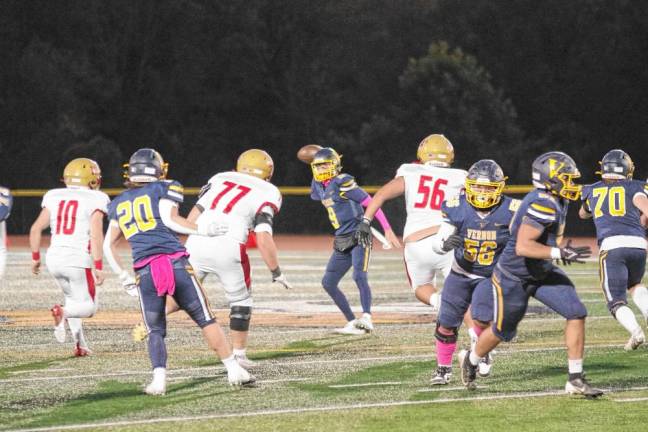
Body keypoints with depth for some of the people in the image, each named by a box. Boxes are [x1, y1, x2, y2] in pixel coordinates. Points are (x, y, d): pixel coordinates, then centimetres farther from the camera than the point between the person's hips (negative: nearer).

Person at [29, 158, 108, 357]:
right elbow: (96, 235, -15)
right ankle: (63, 312, -22)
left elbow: (36, 229, 7)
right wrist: (98, 267, -15)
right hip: (79, 259, -5)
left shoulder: (54, 197, 8)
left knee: (74, 300, 26)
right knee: (88, 306, 8)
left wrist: (35, 257, 18)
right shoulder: (95, 200, -5)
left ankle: (80, 345, 17)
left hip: (54, 258, 5)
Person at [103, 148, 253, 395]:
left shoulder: (118, 204, 23)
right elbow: (170, 219, -6)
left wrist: (123, 276, 27)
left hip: (145, 270, 3)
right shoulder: (165, 188, 11)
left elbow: (109, 245, 22)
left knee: (156, 330, 10)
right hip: (175, 261, -2)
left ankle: (159, 379, -11)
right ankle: (234, 370, 4)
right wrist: (202, 230, -3)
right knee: (205, 319, 5)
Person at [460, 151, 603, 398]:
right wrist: (560, 253, -37)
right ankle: (471, 359, 43)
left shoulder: (556, 201, 0)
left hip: (543, 274, 8)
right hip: (514, 277, -8)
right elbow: (522, 247, -35)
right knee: (502, 331, 12)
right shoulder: (544, 204, -30)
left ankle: (576, 380, -4)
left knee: (577, 314, -8)